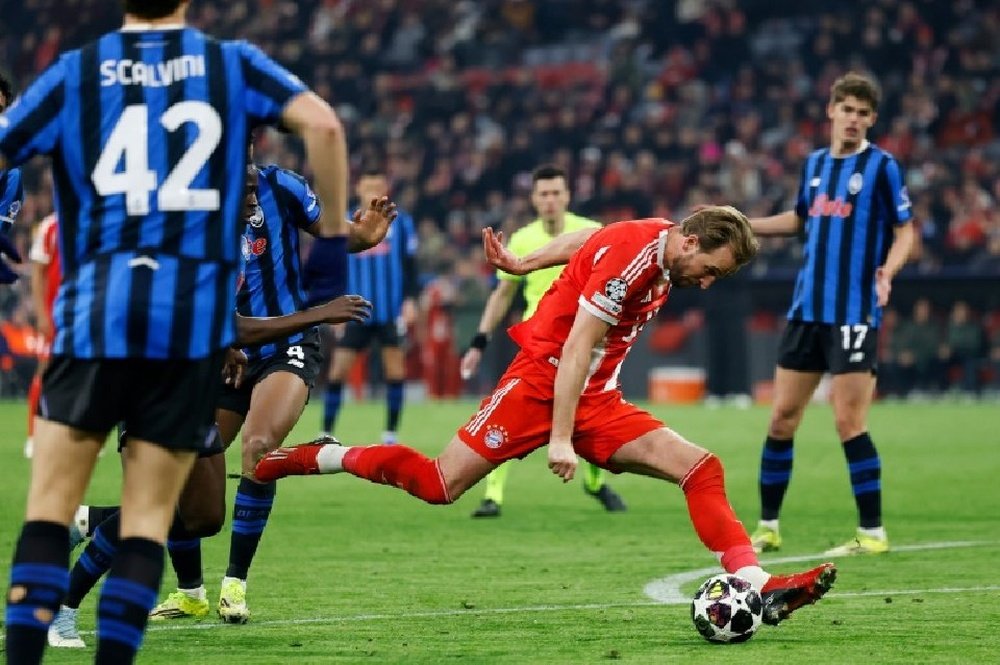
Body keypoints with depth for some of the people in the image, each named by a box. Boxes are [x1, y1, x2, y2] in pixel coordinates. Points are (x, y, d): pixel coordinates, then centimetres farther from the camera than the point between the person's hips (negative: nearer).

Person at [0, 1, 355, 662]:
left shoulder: (74, 72, 8)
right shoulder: (234, 64, 9)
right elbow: (322, 124, -5)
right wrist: (332, 238, 3)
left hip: (96, 309, 0)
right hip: (196, 316, 1)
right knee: (148, 519, 5)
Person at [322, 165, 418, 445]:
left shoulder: (400, 221, 3)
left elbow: (409, 264, 5)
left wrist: (410, 299, -4)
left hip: (392, 311, -1)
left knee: (395, 368, -2)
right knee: (338, 369, -4)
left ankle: (391, 435, 8)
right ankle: (326, 434, 3)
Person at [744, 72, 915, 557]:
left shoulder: (881, 166, -5)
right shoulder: (815, 163, 12)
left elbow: (904, 231, -5)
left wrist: (886, 272, -23)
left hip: (854, 313, -6)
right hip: (807, 310, 6)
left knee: (849, 423, -9)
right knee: (781, 419, 7)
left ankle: (872, 532, 0)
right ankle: (768, 527, 17)